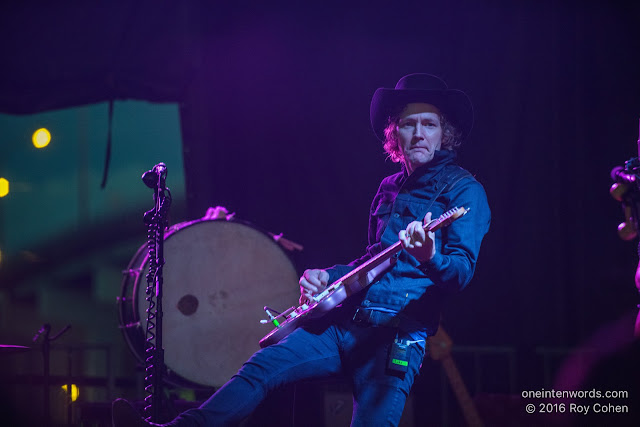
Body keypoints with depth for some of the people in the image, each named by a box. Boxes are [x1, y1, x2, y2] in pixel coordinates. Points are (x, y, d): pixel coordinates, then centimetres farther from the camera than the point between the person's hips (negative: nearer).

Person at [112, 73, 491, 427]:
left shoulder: (463, 191, -2)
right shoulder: (389, 189, 21)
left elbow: (464, 268, -14)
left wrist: (431, 258, -37)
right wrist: (328, 277, 11)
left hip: (399, 335, -7)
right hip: (347, 322, 7)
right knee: (262, 365, -4)